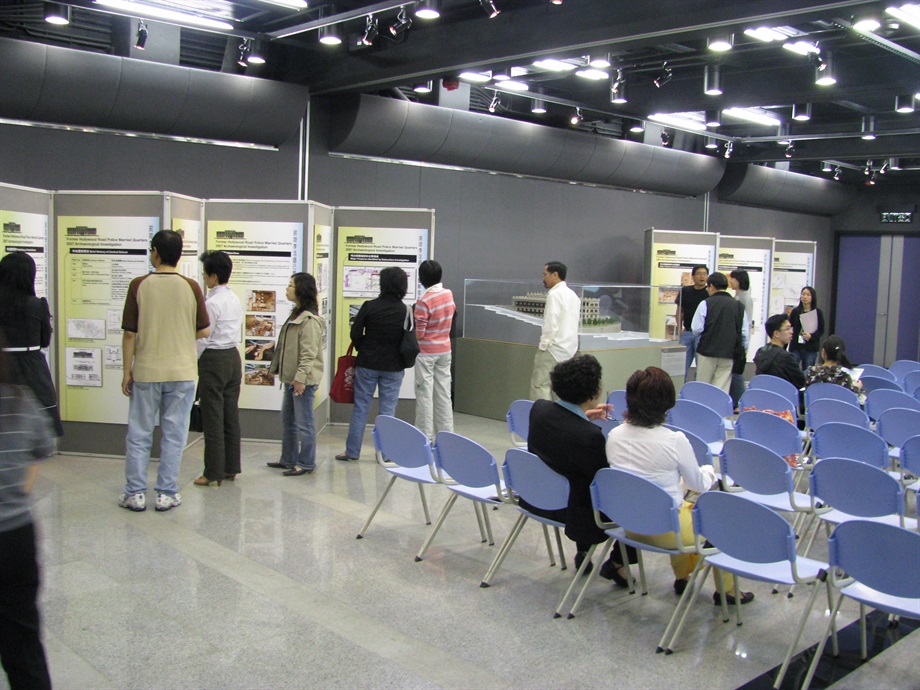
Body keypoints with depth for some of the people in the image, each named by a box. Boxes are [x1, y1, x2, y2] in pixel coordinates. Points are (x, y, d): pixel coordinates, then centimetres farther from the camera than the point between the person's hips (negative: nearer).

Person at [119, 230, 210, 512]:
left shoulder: (139, 285, -7)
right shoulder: (190, 287, -5)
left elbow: (129, 333, -5)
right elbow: (204, 332, 0)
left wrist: (126, 372, 4)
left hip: (146, 372, 0)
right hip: (182, 372, 1)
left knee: (138, 435, 10)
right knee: (174, 435, 8)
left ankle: (135, 493, 15)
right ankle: (166, 494, 12)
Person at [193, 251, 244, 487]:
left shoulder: (212, 303, -16)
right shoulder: (235, 300, 10)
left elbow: (203, 338, -14)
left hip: (214, 360, -8)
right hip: (233, 356, 8)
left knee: (213, 419, -2)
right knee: (231, 416, 11)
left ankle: (214, 472, 4)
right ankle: (231, 468, 18)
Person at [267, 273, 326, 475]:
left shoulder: (309, 320, -18)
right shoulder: (296, 315, 15)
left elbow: (309, 353, -21)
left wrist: (300, 378, -22)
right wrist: (286, 374, 18)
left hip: (303, 380, -11)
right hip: (291, 378, 11)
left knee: (304, 423, -1)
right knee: (287, 420, 18)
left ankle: (306, 463, 8)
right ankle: (288, 459, 29)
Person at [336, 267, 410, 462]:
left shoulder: (369, 306, -9)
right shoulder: (406, 311, -7)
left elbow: (356, 333, -4)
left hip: (367, 364, 0)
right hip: (393, 367, 0)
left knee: (360, 407, 8)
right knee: (387, 410, 8)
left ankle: (352, 451, 12)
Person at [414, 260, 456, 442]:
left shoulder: (424, 301, -20)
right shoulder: (449, 294, -1)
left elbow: (419, 333, -19)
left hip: (426, 353, -6)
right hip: (445, 350, 6)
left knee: (425, 395, 1)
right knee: (444, 393, 12)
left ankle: (426, 436, 4)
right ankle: (446, 433, 17)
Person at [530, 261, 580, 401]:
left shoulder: (555, 294, -12)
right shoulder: (572, 295, 15)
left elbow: (551, 322, -18)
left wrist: (544, 344, -10)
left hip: (555, 348, -9)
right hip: (569, 348, 9)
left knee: (539, 385, -6)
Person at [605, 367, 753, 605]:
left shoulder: (614, 436, -10)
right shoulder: (675, 441, -25)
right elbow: (700, 485, -7)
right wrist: (708, 470, 17)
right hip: (666, 531, -5)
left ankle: (682, 578, 45)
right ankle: (726, 590, 33)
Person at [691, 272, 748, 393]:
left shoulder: (706, 304, -6)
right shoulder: (739, 306, 4)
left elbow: (696, 329, -9)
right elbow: (745, 333, 3)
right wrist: (740, 349, 19)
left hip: (707, 351, -2)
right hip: (729, 354, 2)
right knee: (723, 390, 2)